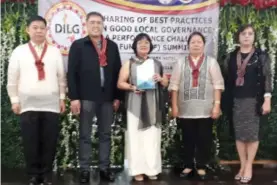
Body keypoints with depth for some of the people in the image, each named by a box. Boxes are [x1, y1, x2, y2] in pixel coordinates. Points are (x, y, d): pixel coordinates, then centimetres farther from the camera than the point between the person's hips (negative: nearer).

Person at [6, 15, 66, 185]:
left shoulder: (55, 52, 8)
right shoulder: (19, 51, 5)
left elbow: (61, 77, 9)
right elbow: (12, 78, 5)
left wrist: (62, 98, 5)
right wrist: (14, 100, 1)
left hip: (51, 104, 1)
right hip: (28, 105, 0)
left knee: (50, 142, 4)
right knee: (30, 143, 3)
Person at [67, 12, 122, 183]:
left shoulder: (112, 46, 10)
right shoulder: (78, 46, 1)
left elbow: (118, 72, 10)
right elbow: (72, 73, -4)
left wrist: (117, 97, 5)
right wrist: (74, 97, -10)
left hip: (107, 98, 3)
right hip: (86, 98, -3)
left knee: (106, 135, 9)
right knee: (85, 135, 5)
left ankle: (105, 168, 19)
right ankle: (85, 170, 14)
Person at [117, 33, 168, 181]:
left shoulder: (156, 63, 14)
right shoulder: (129, 63, 7)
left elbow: (165, 83, 17)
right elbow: (120, 83, 1)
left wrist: (160, 79, -5)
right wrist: (133, 87, -16)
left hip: (153, 106, 2)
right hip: (135, 106, -2)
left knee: (152, 137, 2)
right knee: (136, 137, -2)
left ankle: (152, 169, 10)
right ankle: (137, 170, 5)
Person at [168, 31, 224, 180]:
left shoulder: (211, 62, 5)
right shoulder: (181, 63, 8)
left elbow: (218, 85, 0)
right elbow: (174, 85, 3)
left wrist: (217, 105, -7)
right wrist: (174, 106, -2)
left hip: (205, 110, -1)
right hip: (185, 110, 1)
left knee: (204, 139, 5)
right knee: (187, 139, 9)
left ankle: (201, 167, 19)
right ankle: (188, 166, 23)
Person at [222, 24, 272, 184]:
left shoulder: (262, 56, 1)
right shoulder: (231, 57, 9)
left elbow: (267, 78, -3)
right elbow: (226, 79, 10)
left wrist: (267, 100, -10)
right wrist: (226, 101, 7)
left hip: (254, 100, -3)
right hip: (236, 100, 3)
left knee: (252, 133, 0)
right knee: (239, 134, 6)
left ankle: (249, 166, 11)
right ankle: (243, 166, 16)